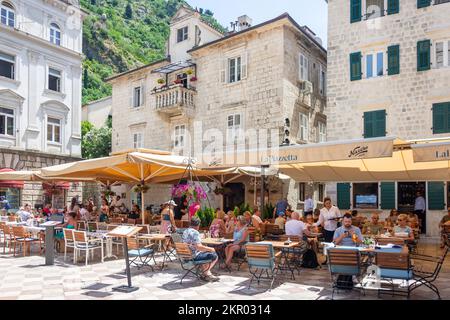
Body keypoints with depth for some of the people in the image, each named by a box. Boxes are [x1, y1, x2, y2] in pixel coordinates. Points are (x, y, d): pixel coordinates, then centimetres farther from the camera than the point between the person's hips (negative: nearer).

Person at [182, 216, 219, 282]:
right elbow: (199, 247, -27)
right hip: (194, 256, -10)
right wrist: (210, 249, -12)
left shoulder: (185, 231, 9)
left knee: (207, 252, 28)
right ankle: (206, 273, 17)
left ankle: (206, 273, 23)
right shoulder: (195, 232, -19)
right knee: (214, 255, 0)